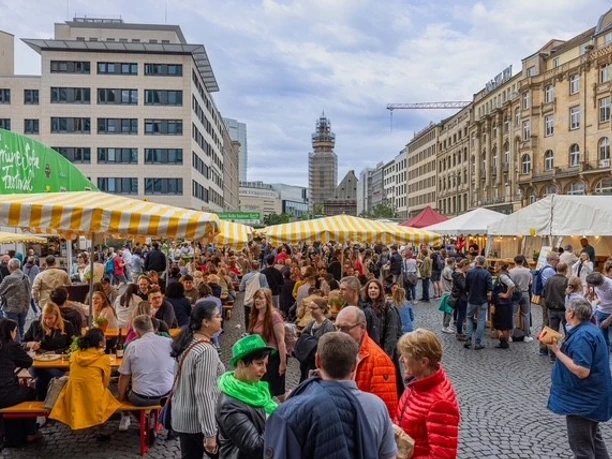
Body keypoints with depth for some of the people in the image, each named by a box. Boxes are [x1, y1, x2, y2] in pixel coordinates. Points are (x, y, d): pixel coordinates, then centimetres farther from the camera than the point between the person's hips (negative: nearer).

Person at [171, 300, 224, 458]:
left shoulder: (188, 340, 3)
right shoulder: (206, 350, -24)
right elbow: (203, 394, -26)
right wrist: (210, 434, -24)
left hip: (181, 417, 8)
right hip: (198, 421, -8)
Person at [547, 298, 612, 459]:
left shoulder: (582, 336, -26)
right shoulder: (588, 329, 6)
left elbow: (582, 371, -32)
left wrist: (557, 351, -28)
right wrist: (560, 347, 2)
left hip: (582, 399, -11)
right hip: (590, 396, 11)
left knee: (581, 446, 1)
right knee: (593, 437, 26)